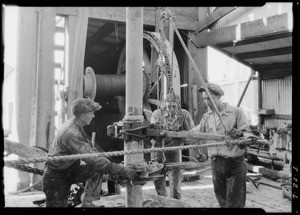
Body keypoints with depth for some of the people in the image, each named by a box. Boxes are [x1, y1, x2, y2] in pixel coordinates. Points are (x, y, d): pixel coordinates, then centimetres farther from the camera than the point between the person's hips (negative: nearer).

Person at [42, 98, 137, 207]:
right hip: (55, 177, -8)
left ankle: (88, 204, 0)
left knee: (97, 169, -7)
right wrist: (122, 171, -31)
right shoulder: (71, 133, -30)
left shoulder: (74, 125, 0)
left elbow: (90, 149, 8)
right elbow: (93, 159, -34)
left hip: (70, 170, 8)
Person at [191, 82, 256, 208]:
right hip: (216, 163, 5)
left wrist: (241, 135, -30)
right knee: (222, 200, 16)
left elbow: (246, 131, -7)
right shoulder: (207, 116, 10)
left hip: (234, 163, -5)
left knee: (234, 202, 0)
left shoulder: (236, 112, -5)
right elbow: (196, 132, 8)